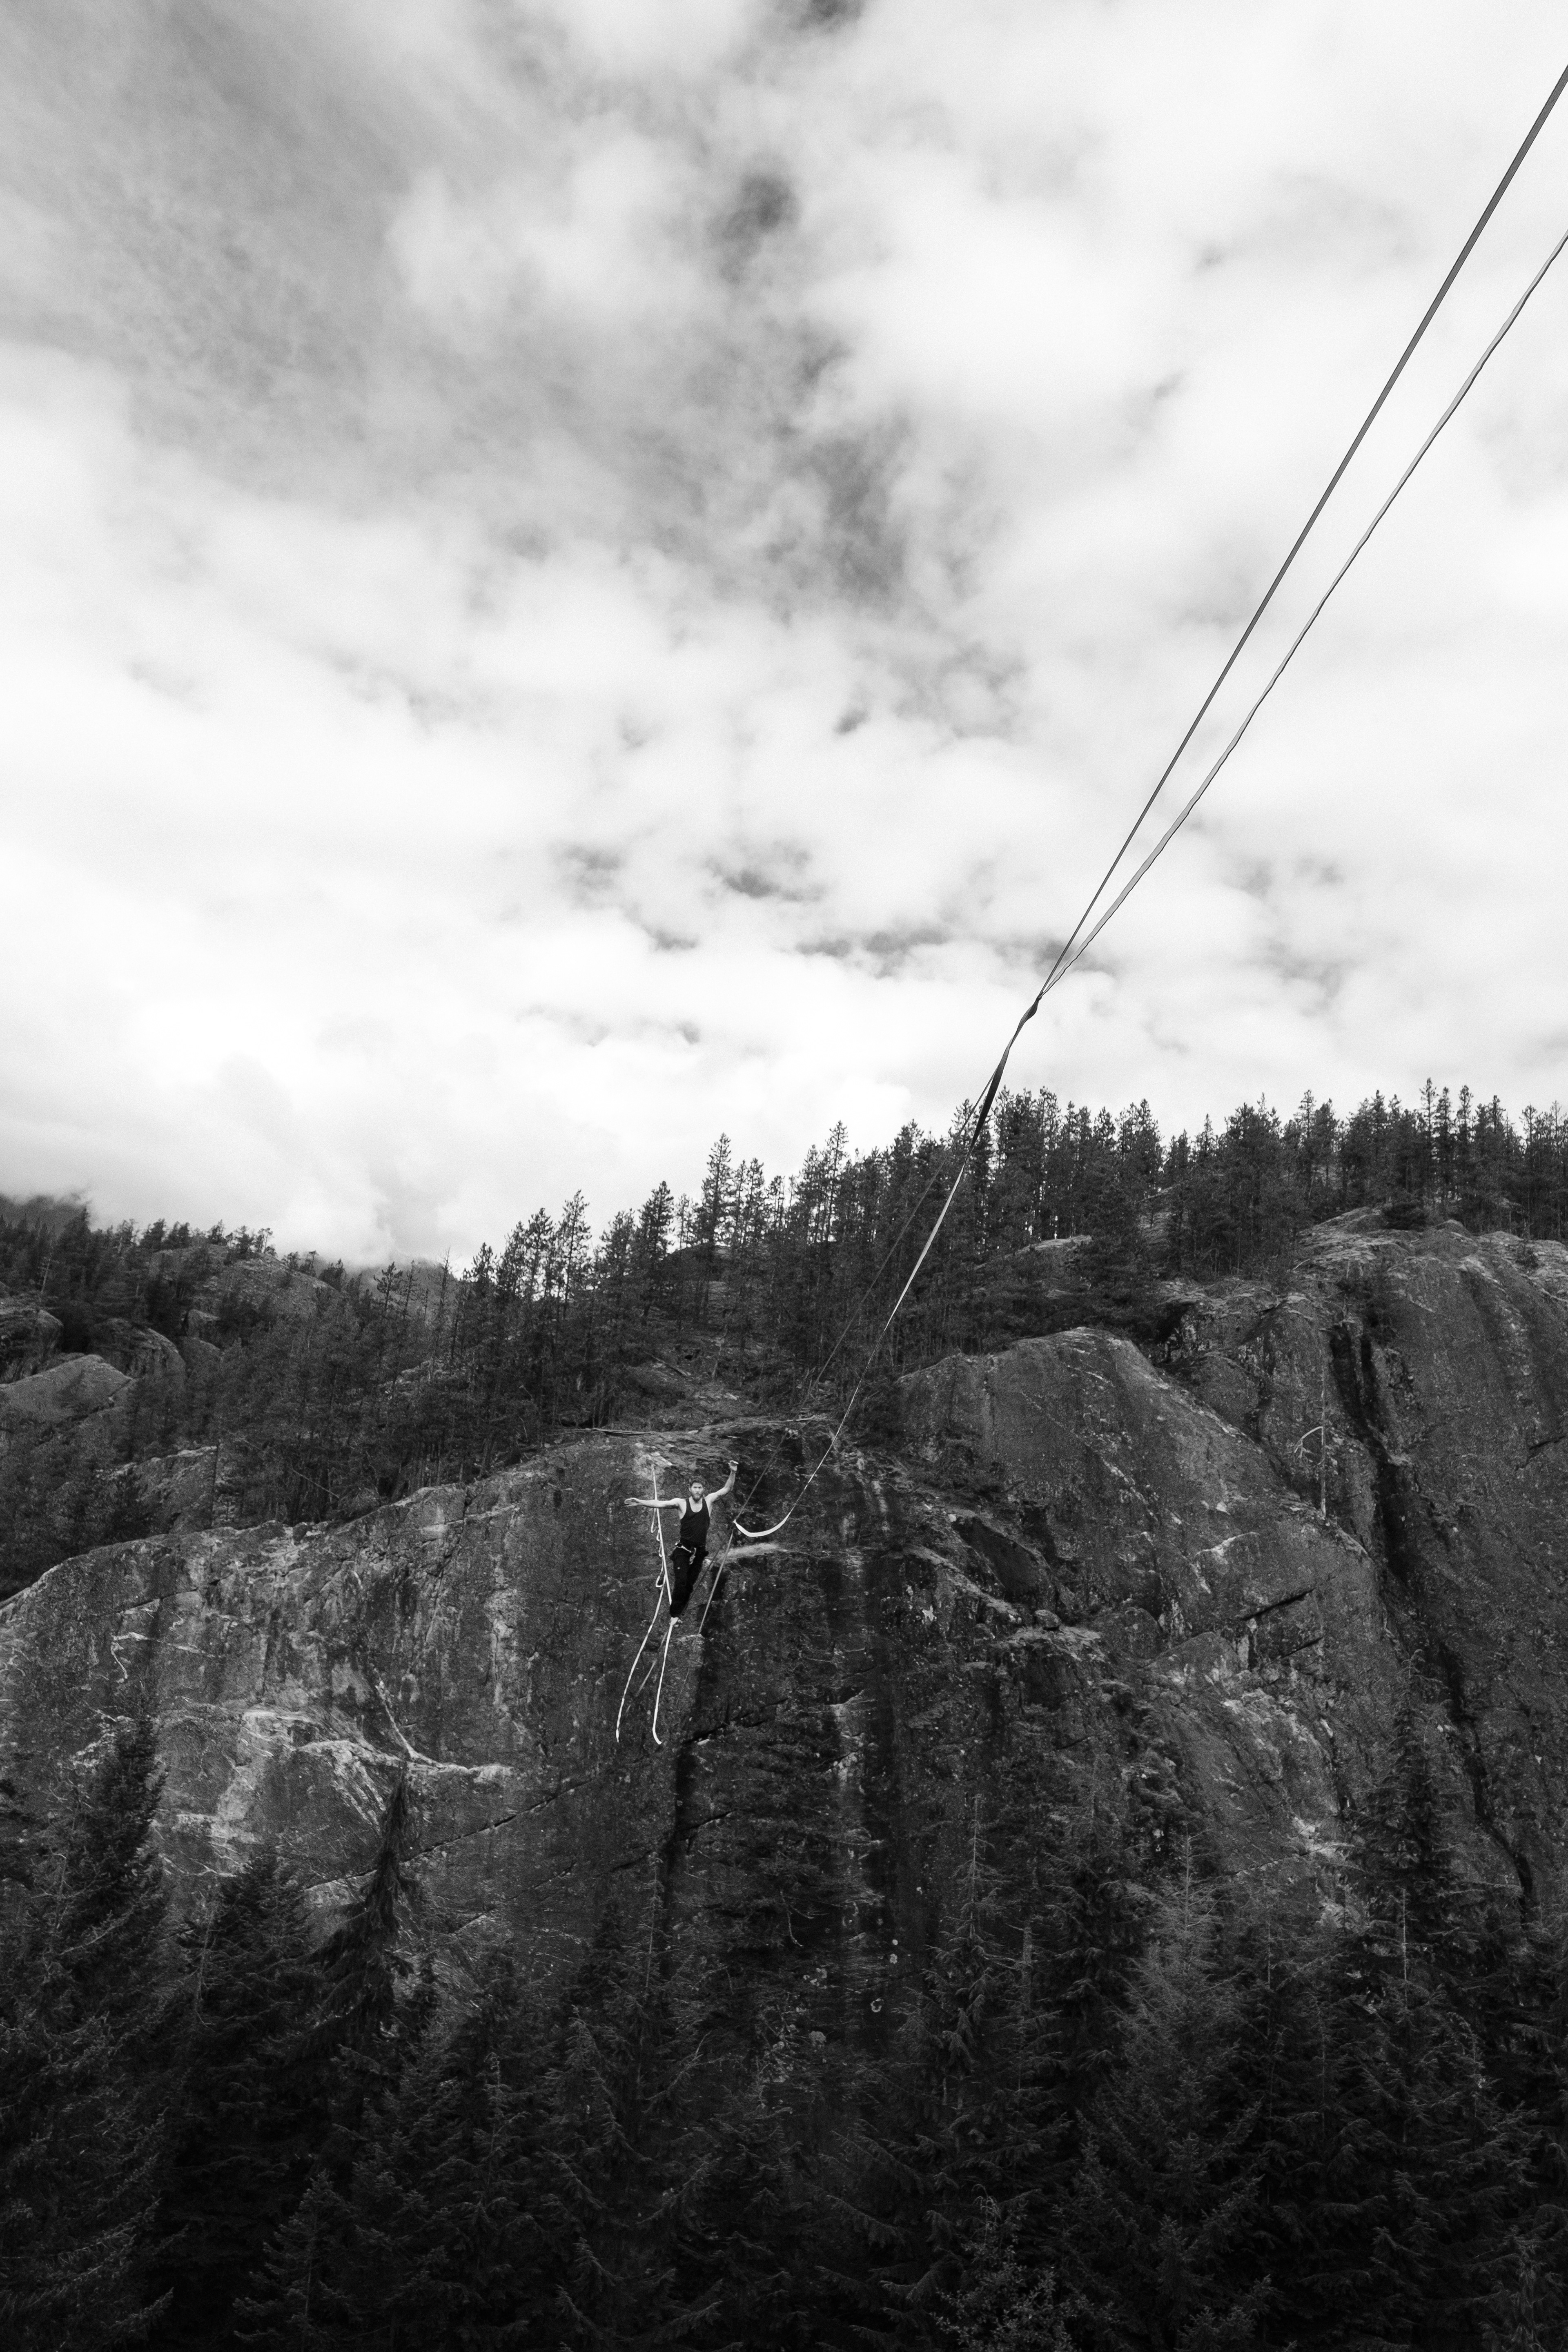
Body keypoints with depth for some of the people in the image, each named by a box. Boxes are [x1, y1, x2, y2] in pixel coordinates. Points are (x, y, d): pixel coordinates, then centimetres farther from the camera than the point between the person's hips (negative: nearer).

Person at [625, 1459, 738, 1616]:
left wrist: (733, 1473, -13)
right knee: (680, 1582, -12)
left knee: (690, 1585, 6)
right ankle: (674, 1615, -7)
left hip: (699, 1552, 3)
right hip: (683, 1550, -3)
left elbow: (727, 1489, 1)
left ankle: (679, 1613, 16)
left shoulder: (709, 1501, 2)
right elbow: (661, 1503, -15)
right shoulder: (682, 1503, -5)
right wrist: (641, 1502, -27)